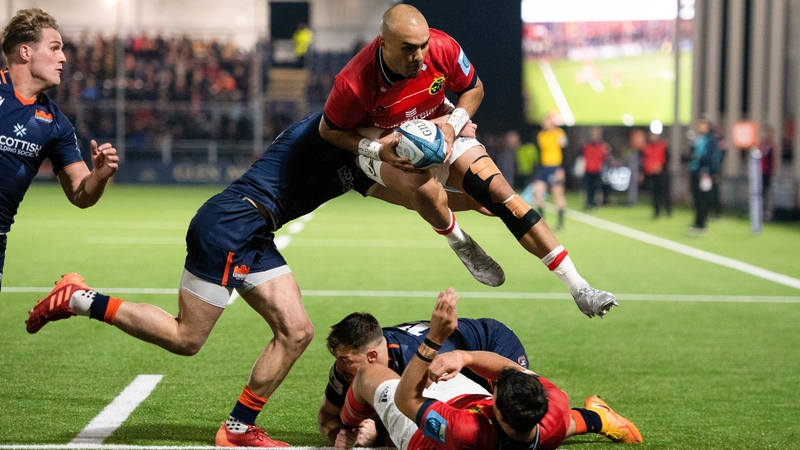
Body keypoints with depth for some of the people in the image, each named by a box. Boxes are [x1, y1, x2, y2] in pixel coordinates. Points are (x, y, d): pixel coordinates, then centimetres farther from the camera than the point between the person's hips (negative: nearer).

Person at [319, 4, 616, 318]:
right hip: (383, 145, -3)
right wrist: (377, 149, -28)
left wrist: (453, 123, -20)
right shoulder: (354, 83, -33)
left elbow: (473, 89, -2)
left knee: (498, 190, -16)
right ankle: (461, 246, -1)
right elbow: (329, 130, -14)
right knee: (427, 189, -38)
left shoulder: (443, 48, -24)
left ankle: (578, 288, -14)